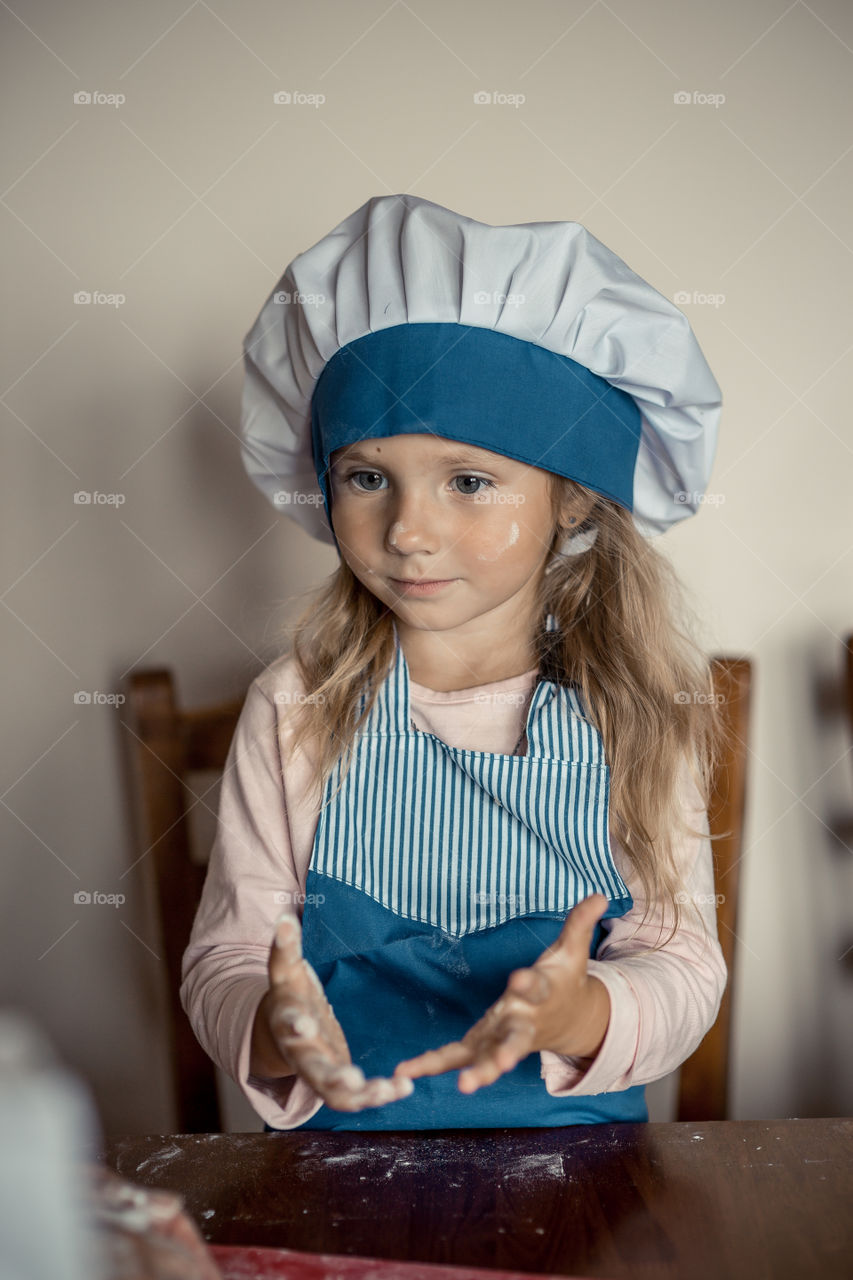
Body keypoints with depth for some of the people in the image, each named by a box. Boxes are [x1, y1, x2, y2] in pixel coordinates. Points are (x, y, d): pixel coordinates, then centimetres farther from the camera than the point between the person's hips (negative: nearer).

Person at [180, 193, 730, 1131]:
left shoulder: (633, 715, -3)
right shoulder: (293, 713, -3)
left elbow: (683, 963, -4)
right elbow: (224, 956, -4)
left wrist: (577, 1015, -25)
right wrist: (272, 1031, -26)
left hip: (577, 1150, -1)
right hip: (342, 1146, 2)